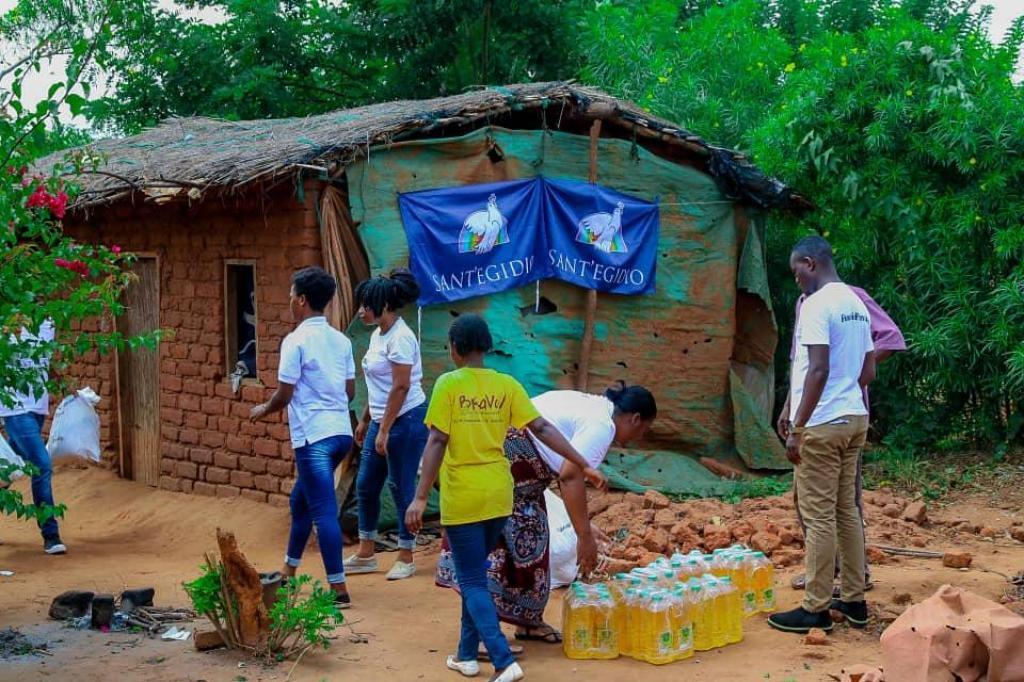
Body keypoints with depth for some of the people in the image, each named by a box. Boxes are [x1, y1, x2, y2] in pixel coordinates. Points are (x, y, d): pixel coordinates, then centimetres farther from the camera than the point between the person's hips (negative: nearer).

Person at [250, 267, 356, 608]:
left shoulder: (296, 340, -11)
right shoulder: (341, 340, 10)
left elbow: (284, 395, -10)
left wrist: (262, 410, 10)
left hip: (314, 436, -8)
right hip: (341, 432, 8)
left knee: (324, 511, -6)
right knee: (301, 499, 23)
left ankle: (339, 590, -7)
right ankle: (289, 570, 36)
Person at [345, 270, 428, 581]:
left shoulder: (400, 337, -17)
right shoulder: (377, 335, 10)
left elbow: (401, 387, -21)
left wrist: (384, 430, -20)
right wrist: (365, 420, 20)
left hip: (406, 420, -9)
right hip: (381, 420, 9)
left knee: (401, 488, -1)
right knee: (365, 485, 12)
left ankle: (406, 558, 12)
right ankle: (366, 554, 22)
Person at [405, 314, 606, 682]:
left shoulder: (448, 384, -10)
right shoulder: (507, 385, 2)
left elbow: (437, 442, -15)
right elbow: (542, 428, 0)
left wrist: (420, 497, -15)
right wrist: (584, 466, 4)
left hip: (462, 497, -5)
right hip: (498, 496, 5)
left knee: (472, 583, 1)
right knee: (474, 575, 21)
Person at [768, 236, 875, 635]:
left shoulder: (817, 304, -14)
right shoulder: (856, 304, 13)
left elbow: (819, 370, -21)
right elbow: (868, 371, 16)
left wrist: (797, 428, -19)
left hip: (822, 425, -9)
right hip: (855, 420, 9)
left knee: (819, 516, -4)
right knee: (846, 510, 13)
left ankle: (816, 610, 0)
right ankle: (854, 600, 19)